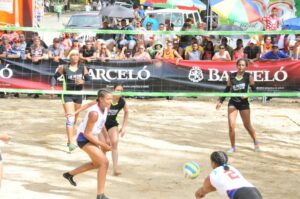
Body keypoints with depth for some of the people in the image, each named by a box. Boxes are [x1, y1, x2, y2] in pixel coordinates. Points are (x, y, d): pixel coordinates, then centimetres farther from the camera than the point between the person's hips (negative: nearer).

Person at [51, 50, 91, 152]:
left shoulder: (82, 68, -1)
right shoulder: (64, 68, -7)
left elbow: (89, 80, -2)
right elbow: (55, 77, 3)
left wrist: (83, 82, -22)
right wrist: (52, 86, -11)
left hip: (78, 95, 4)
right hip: (67, 95, -4)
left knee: (74, 119, 15)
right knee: (70, 118, -16)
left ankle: (70, 141, 30)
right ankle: (71, 143, -21)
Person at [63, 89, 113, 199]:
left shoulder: (105, 108, -4)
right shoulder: (94, 113, -31)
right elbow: (87, 133, -27)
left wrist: (107, 138, 3)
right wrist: (102, 145, -23)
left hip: (92, 137, 10)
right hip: (84, 138, -10)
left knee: (97, 164, 24)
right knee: (104, 162, -19)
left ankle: (70, 174, 41)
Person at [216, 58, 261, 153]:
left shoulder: (248, 76, -5)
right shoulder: (232, 76, 0)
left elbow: (254, 90, -3)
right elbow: (227, 90, 10)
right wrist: (220, 101, 7)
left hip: (244, 103, -1)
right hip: (233, 102, 1)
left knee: (247, 125, 10)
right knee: (231, 125, -10)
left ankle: (256, 143, 33)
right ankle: (233, 147, 6)